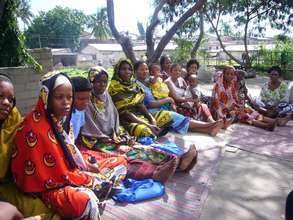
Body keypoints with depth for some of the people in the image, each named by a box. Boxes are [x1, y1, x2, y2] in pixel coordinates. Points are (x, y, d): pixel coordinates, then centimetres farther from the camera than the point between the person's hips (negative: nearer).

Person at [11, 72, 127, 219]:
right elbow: (54, 174, -23)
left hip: (69, 170, 8)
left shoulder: (62, 118, 1)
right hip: (49, 186, -8)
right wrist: (91, 180, -16)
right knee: (86, 201, -36)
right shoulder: (35, 126, -24)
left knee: (119, 167, 7)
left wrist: (88, 165, -2)